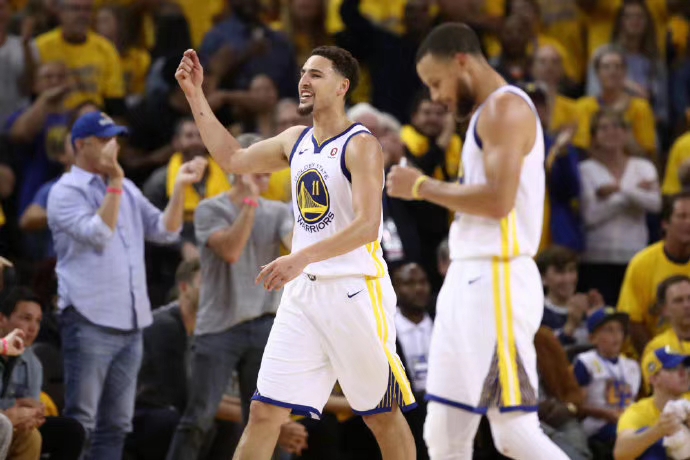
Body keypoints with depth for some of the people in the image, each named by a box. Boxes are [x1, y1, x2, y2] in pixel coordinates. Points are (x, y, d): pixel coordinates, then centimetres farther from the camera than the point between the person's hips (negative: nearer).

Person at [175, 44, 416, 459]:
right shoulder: (296, 140, 12)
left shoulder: (361, 145, -11)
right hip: (303, 293, 6)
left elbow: (367, 226, -21)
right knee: (264, 412, -1)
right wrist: (196, 96, 16)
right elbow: (232, 158, 24)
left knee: (385, 417, 4)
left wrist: (303, 258, -32)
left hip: (355, 292, -6)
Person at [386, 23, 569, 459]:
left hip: (496, 282, -11)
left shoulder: (505, 107, -11)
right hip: (470, 278, 11)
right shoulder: (487, 114, 21)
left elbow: (497, 199, -22)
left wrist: (423, 186, -13)